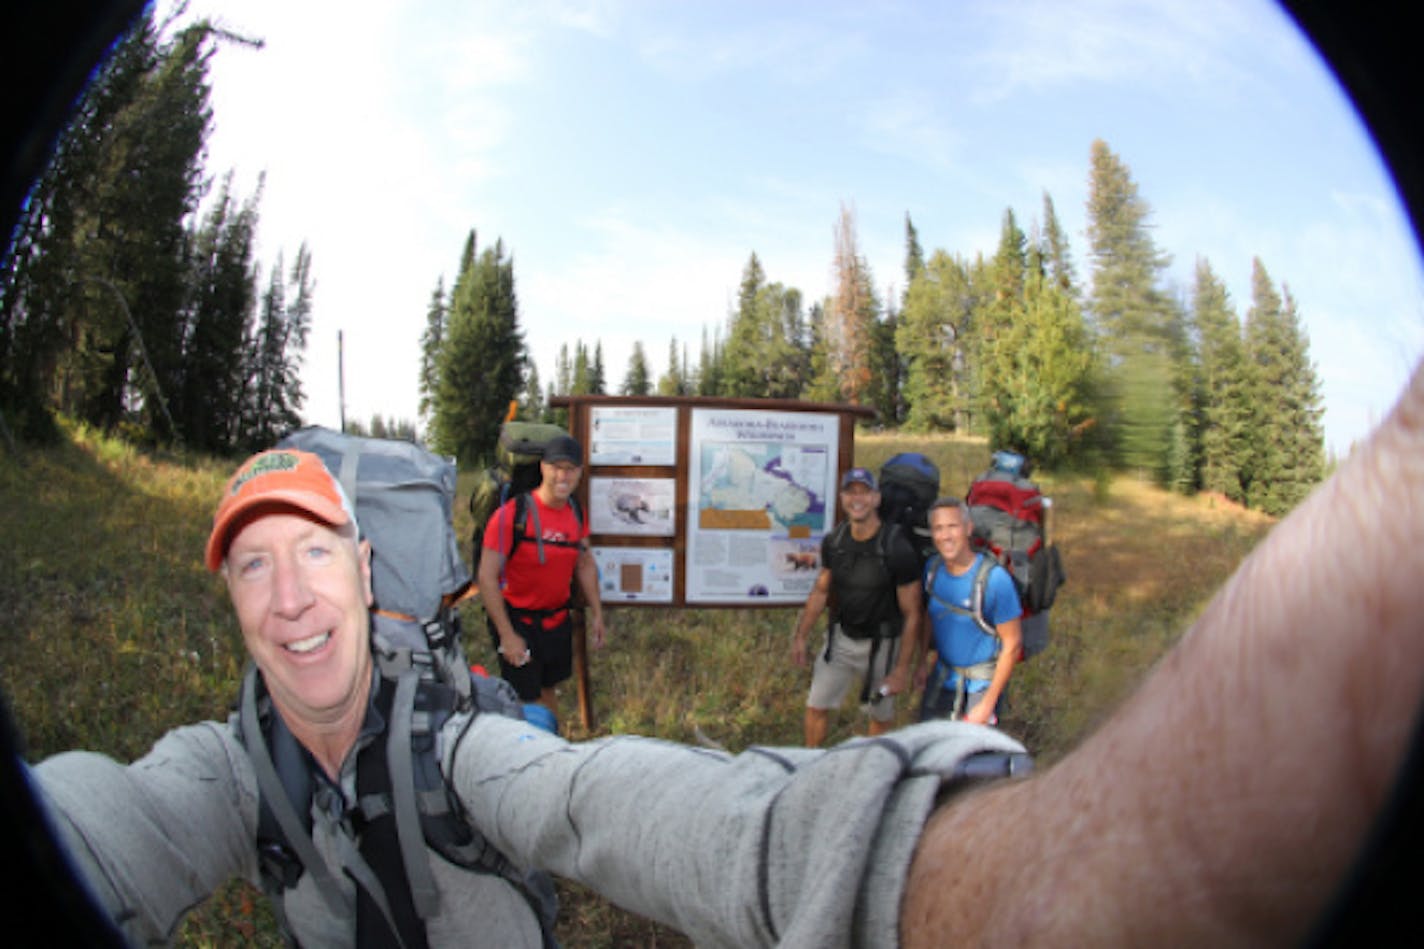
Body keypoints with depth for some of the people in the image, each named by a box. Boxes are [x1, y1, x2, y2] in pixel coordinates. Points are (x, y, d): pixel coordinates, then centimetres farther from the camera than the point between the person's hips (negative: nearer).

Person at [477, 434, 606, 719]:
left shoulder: (576, 513, 0)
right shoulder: (512, 514, -20)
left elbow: (585, 564, 14)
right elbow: (487, 577, -19)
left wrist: (597, 614, 12)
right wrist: (507, 635, -20)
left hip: (558, 620, 6)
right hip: (518, 621, -6)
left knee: (548, 691, 19)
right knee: (526, 703, 1)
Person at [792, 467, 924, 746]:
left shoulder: (897, 549, -21)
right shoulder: (833, 541, -6)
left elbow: (911, 613, -14)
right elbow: (821, 591, 9)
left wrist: (902, 669, -14)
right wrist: (800, 636, 4)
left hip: (880, 644, -4)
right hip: (841, 637, 4)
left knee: (882, 714, 14)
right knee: (816, 707, 8)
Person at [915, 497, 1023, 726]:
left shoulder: (994, 579, -22)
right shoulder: (933, 568, -6)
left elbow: (1012, 644, -16)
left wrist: (987, 704, -15)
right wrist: (930, 651, 4)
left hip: (981, 683, -5)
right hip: (942, 676, 5)